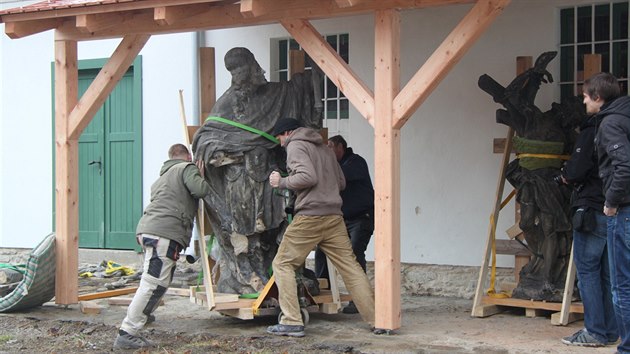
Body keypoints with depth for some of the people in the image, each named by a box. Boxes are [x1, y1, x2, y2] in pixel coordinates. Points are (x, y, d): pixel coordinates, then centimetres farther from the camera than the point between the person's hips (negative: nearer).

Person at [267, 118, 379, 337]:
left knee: (283, 264, 4)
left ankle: (292, 322, -3)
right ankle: (377, 319, 3)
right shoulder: (324, 148, 22)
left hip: (309, 217, -7)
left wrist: (281, 182, -5)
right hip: (334, 216, 7)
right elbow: (341, 183, 23)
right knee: (350, 267, 6)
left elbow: (307, 177, -16)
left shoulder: (296, 146, -1)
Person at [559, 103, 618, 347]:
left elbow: (575, 171, -18)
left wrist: (566, 176, 5)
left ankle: (595, 331, -3)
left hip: (592, 210, -7)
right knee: (608, 273, 11)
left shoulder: (592, 130, -12)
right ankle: (610, 331, 14)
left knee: (587, 270, -2)